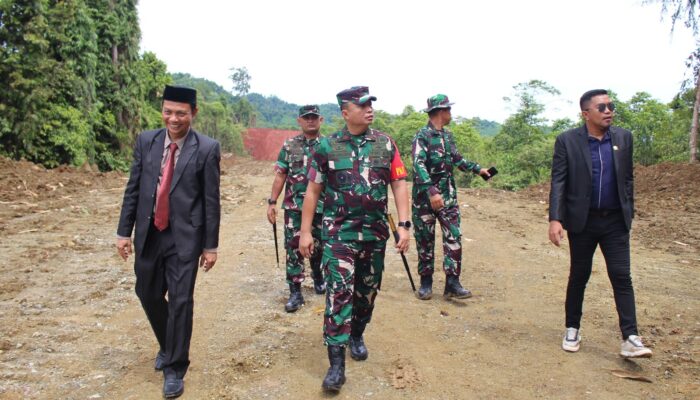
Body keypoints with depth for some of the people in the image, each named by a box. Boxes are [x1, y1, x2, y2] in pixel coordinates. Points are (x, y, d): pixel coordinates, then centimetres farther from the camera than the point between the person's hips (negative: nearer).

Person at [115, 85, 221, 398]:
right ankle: (168, 345, 43)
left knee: (180, 302, 0)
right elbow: (133, 189, 7)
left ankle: (174, 369, 17)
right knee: (148, 295, 16)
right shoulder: (146, 141, 3)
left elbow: (211, 201, -6)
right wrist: (124, 231, 5)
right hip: (148, 235, 5)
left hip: (184, 238, -4)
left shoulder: (207, 149, -8)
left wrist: (210, 246, -5)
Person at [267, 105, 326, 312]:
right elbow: (280, 175, 2)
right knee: (294, 249, -1)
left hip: (321, 207, 1)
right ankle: (295, 292, 5)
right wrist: (272, 202, -3)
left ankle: (318, 278, 38)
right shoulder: (289, 146, 3)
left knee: (318, 247, 13)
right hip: (294, 206, 0)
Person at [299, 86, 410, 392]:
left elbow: (399, 185, 2)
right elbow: (313, 190, 1)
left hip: (375, 232, 3)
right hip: (339, 232, -2)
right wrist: (305, 232, -3)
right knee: (339, 291, -9)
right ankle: (336, 362, -4)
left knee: (367, 290, 14)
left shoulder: (386, 144, 2)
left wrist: (404, 226, -6)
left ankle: (356, 336, 38)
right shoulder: (327, 146, -2)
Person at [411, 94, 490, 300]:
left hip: (448, 195, 6)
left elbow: (457, 159, 27)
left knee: (454, 237, 0)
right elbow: (418, 165, -23)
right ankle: (426, 282, 17)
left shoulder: (448, 136, 12)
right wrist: (431, 191, -33)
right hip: (425, 196, -6)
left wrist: (478, 169, 26)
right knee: (425, 240, 5)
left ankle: (452, 283, 6)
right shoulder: (422, 136, -12)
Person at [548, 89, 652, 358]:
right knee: (579, 276, 10)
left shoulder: (624, 138, 3)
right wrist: (555, 219, -18)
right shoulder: (567, 141, -7)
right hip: (582, 221, -2)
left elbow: (627, 179, 10)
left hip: (615, 221, 2)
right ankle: (572, 329, 25)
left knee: (622, 277, -1)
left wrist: (629, 213, 9)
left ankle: (630, 338, 3)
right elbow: (558, 182, -10)